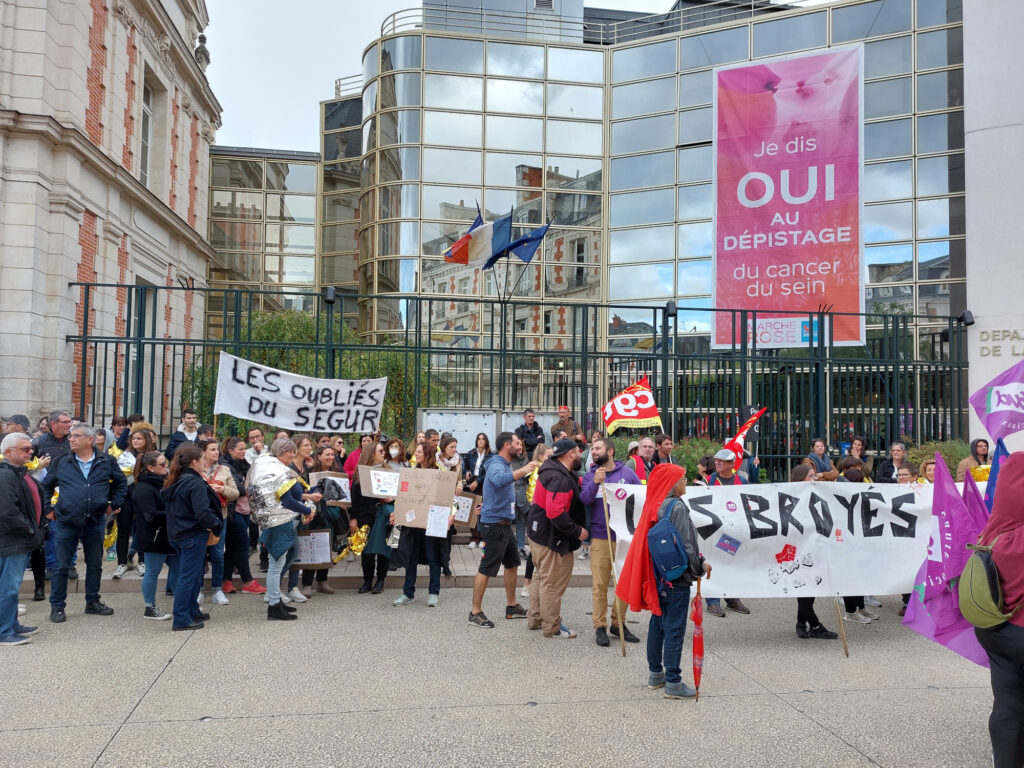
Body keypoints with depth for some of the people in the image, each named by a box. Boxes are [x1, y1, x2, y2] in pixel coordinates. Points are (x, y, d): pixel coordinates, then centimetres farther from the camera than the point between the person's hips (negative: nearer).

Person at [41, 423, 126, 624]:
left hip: (96, 522, 1)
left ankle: (93, 602, 25)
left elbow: (121, 482, 16)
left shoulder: (106, 462, 2)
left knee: (95, 565, 12)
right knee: (62, 566, 3)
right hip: (68, 522, -1)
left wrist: (114, 504, 10)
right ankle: (57, 606, 14)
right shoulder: (61, 462, 2)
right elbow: (46, 485, 15)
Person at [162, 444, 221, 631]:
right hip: (193, 535, -9)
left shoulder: (173, 482, 9)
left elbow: (167, 508, 17)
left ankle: (192, 612, 29)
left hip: (177, 534, 9)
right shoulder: (196, 484, -18)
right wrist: (216, 525, -9)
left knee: (192, 574, 20)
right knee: (188, 576, -2)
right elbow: (202, 513, -24)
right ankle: (181, 620, 3)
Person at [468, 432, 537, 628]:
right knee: (486, 570, -4)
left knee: (512, 564, 18)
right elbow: (500, 480, -43)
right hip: (494, 524, -10)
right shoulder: (496, 465, -19)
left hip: (505, 524, 10)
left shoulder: (506, 465, 13)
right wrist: (523, 470, -50)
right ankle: (476, 612, 4)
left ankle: (512, 607, 30)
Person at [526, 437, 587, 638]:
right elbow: (555, 512, -31)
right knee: (553, 582, 0)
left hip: (539, 533, 11)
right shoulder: (559, 478, -25)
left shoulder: (554, 471, 9)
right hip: (551, 537, -11)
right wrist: (577, 531, -22)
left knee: (541, 577, 22)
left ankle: (534, 619, 35)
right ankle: (552, 627, 11)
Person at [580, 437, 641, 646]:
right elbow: (584, 500, -7)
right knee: (599, 585, 0)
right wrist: (595, 483, -22)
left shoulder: (627, 473, 5)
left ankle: (618, 623, 23)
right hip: (600, 537, -1)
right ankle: (600, 626, 11)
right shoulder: (590, 476, 7)